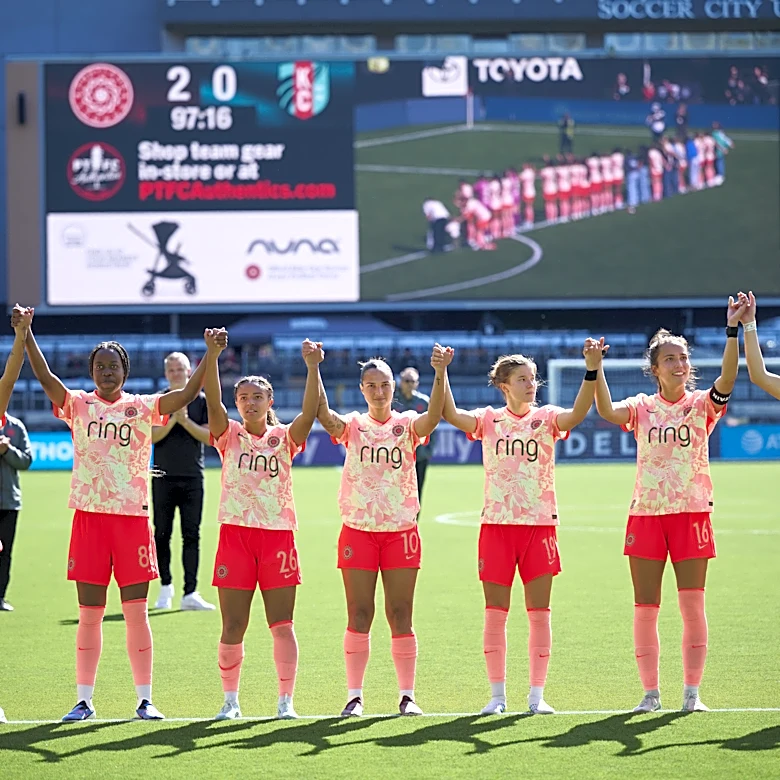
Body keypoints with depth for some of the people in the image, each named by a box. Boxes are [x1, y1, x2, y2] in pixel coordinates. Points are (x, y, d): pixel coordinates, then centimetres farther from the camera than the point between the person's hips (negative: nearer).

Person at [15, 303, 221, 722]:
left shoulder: (143, 407, 5)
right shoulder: (77, 404, 5)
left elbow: (188, 393, -6)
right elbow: (45, 377, -9)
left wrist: (210, 356, -19)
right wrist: (25, 334, -21)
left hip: (133, 517, 0)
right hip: (88, 517, 1)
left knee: (136, 613, 1)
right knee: (89, 615, 5)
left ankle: (145, 699, 8)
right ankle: (84, 699, 12)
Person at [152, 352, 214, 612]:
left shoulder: (201, 401, 5)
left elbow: (209, 436, -2)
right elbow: (151, 436, -5)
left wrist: (186, 421, -13)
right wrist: (172, 420, -17)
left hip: (192, 477, 0)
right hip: (164, 477, 0)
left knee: (191, 536, -2)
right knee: (162, 534, 3)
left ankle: (190, 593, -4)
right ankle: (165, 586, 19)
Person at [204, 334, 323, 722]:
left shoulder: (284, 438, 7)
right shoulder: (229, 436, 7)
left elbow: (309, 411, -11)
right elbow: (213, 402, -10)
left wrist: (313, 367, -25)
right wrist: (212, 356, -23)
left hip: (278, 535, 0)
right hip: (235, 534, 0)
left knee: (282, 625, -2)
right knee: (232, 627, 2)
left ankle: (285, 701, 2)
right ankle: (230, 700, 13)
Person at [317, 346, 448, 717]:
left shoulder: (407, 425, 1)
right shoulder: (353, 425, 2)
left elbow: (433, 415, -20)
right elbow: (324, 414, -18)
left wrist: (440, 374, -37)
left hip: (401, 530, 0)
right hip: (357, 530, 0)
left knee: (400, 616, 2)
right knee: (359, 615, 2)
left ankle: (407, 695, 9)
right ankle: (354, 695, 7)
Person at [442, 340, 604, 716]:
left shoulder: (546, 418, 2)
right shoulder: (488, 420, 3)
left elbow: (578, 412, -18)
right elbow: (451, 415, -13)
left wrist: (592, 369, -31)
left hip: (540, 525, 0)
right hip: (497, 525, 0)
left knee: (539, 613, 1)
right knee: (495, 613, 3)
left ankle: (537, 695, 7)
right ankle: (497, 694, 10)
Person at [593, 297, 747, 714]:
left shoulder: (702, 405, 2)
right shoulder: (642, 408, 6)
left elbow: (727, 379, -17)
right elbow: (607, 411, -13)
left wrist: (732, 330, -29)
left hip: (691, 512, -1)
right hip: (645, 514, 1)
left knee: (692, 605, -2)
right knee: (645, 608, 2)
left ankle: (692, 692, 4)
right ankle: (650, 692, 9)